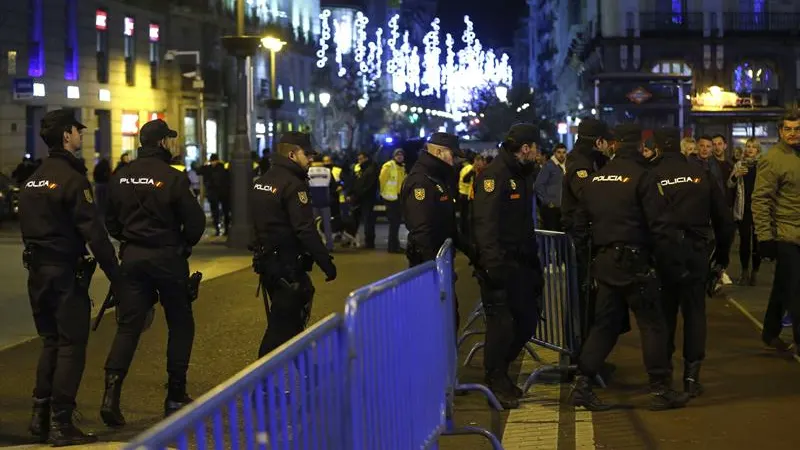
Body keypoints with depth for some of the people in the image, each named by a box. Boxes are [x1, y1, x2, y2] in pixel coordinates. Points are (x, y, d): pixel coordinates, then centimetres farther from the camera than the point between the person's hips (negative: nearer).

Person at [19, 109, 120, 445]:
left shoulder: (32, 181, 12)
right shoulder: (72, 179, -14)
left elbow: (28, 228, 16)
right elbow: (93, 231, -18)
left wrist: (38, 259, 19)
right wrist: (114, 272, -15)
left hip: (37, 272, 8)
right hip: (66, 272, -8)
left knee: (51, 342, 17)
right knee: (71, 345, -3)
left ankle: (40, 416, 18)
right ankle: (61, 424, -4)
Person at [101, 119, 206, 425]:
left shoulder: (121, 177, 2)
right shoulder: (173, 178, -14)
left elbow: (110, 220, 10)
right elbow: (195, 221, -13)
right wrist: (184, 245, 5)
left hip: (132, 257, 4)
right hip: (167, 258, -4)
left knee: (128, 325, 4)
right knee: (180, 324, 11)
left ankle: (112, 391, -12)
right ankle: (175, 396, 14)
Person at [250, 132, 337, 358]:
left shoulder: (261, 181, 12)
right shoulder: (293, 185, -17)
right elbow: (306, 231, -23)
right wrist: (326, 263, -18)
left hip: (266, 261, 10)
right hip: (287, 264, -10)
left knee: (280, 321, 19)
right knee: (284, 325, -5)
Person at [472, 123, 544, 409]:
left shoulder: (521, 176, 18)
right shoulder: (493, 176, -13)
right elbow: (485, 223, -22)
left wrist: (534, 259, 22)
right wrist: (493, 263, -28)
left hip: (520, 262, 10)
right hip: (499, 263, -9)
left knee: (527, 320, 11)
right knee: (502, 322, -7)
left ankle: (499, 372, 26)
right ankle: (497, 382, 5)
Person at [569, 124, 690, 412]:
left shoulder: (596, 178, 9)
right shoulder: (642, 177, -10)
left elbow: (580, 225, 13)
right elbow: (660, 227, -14)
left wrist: (587, 262, 21)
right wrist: (675, 267, -8)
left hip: (604, 262, 6)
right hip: (634, 263, -6)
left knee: (604, 324, 12)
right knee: (653, 325, 2)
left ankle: (583, 384, 6)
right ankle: (660, 391, 5)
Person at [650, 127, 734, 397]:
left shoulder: (651, 177, -5)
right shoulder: (701, 175, 2)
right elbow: (724, 219, 6)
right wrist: (722, 253, 17)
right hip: (696, 251, 1)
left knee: (664, 313, 10)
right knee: (694, 312, 7)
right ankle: (692, 376, 4)